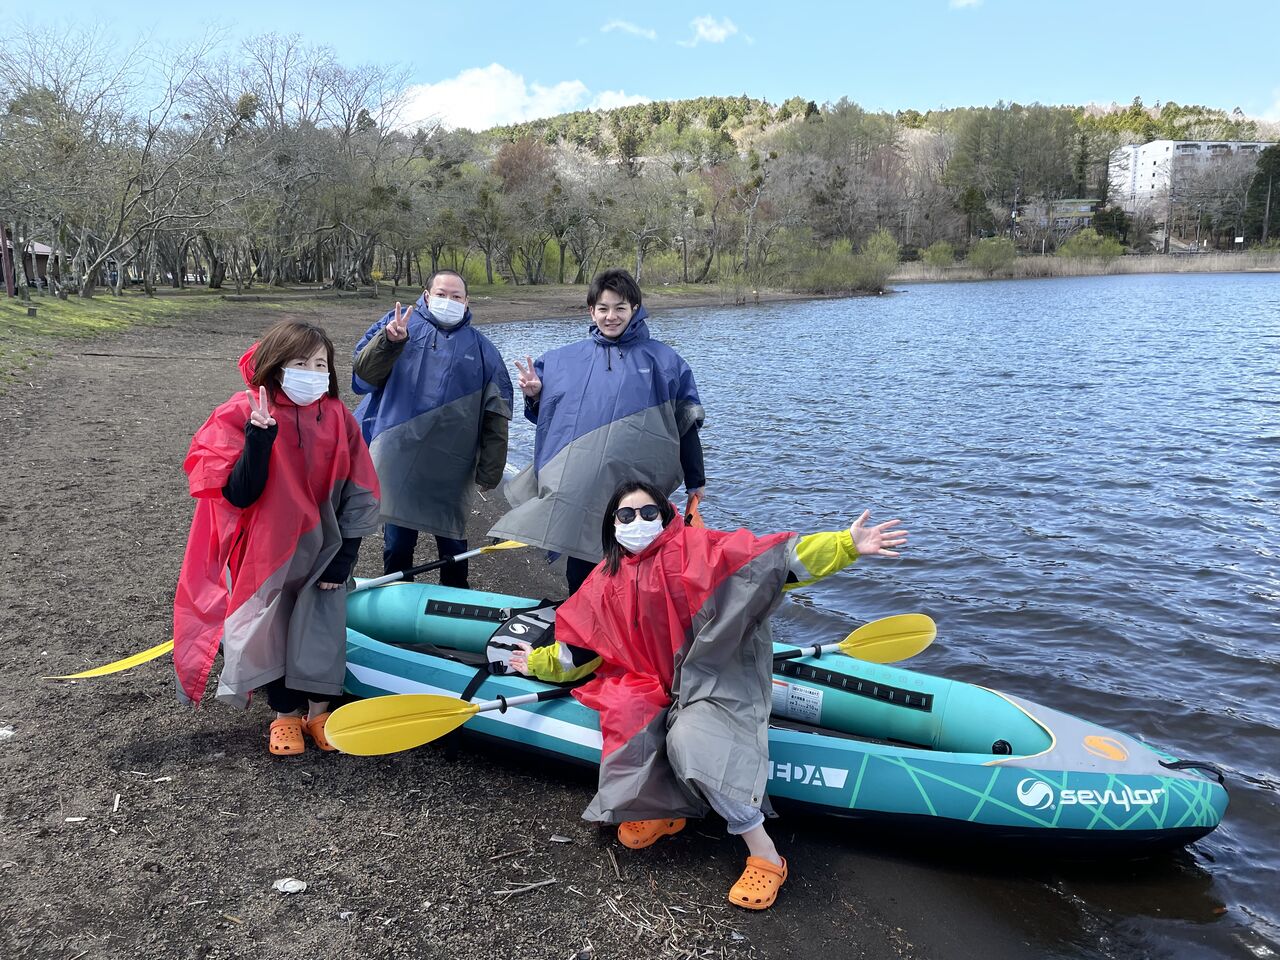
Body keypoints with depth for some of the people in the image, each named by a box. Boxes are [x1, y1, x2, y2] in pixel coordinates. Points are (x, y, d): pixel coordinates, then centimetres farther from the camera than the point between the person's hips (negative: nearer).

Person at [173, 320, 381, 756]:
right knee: (270, 630, 9)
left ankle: (319, 711, 28)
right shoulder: (243, 416, -15)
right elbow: (238, 495, -21)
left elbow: (359, 493, -3)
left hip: (322, 550, 2)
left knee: (323, 631, 6)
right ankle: (286, 714, 29)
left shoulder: (338, 417, -8)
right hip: (267, 552, -2)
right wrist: (260, 438, -34)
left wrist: (344, 556, -5)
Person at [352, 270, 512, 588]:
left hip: (451, 467, 1)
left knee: (452, 539, 13)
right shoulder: (400, 322, 7)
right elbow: (364, 372, -4)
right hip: (398, 459, -1)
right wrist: (389, 341, -23)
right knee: (397, 538, 10)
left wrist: (490, 470, 1)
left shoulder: (481, 348, 10)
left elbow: (496, 415, 7)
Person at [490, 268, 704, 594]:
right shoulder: (564, 359, 8)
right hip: (576, 491, 2)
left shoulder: (662, 360, 3)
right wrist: (534, 395, -5)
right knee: (580, 578, 11)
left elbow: (685, 422, 7)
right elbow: (547, 416, 17)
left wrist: (695, 481, 8)